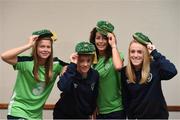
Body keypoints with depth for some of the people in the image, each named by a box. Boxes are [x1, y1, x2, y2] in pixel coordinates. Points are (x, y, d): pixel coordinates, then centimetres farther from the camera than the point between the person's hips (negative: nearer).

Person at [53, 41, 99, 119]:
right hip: (63, 115, -3)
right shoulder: (69, 72, -20)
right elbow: (62, 87, -42)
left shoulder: (94, 75, -8)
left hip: (83, 115, 4)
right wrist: (72, 65, -37)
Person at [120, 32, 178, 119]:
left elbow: (172, 71, -34)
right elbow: (125, 99, 0)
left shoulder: (154, 67, -14)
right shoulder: (124, 72, -6)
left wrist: (154, 53, -27)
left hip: (157, 115, -2)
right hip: (137, 116, 2)